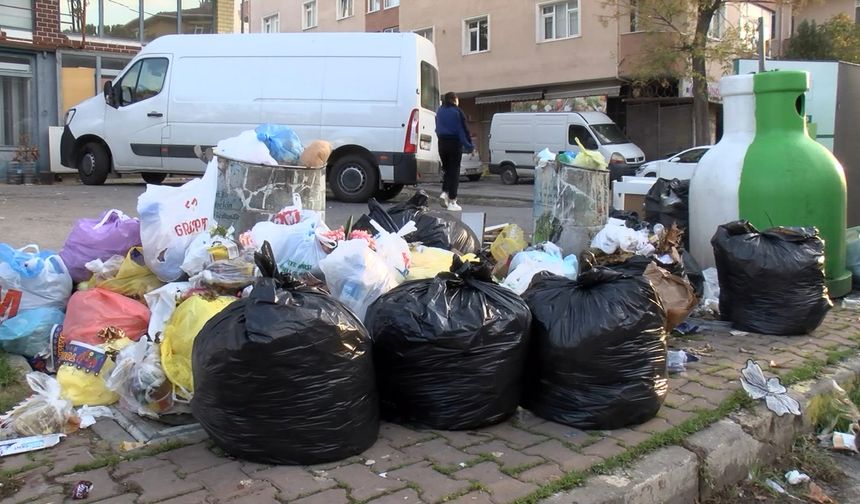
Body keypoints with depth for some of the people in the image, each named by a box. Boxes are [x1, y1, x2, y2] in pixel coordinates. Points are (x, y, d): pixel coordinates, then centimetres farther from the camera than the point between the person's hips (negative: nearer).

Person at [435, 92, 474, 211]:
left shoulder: (440, 111, 11)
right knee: (454, 171, -1)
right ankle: (452, 202, -2)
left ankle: (444, 192, -1)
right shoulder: (457, 112, -8)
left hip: (442, 143, 5)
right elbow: (464, 129, -9)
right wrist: (469, 146, -6)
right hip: (455, 143, -5)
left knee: (446, 169, 19)